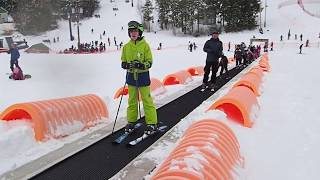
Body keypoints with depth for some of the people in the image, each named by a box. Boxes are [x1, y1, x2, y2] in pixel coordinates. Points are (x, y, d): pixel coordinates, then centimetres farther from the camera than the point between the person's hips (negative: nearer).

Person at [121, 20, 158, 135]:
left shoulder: (145, 45, -7)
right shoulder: (126, 47, 4)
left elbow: (149, 62, -7)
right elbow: (123, 61, 9)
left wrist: (142, 65, -26)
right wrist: (125, 65, -13)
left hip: (143, 76, -4)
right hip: (131, 76, 4)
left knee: (147, 100, -1)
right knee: (132, 100, 12)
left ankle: (152, 123, 8)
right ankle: (131, 121, 25)